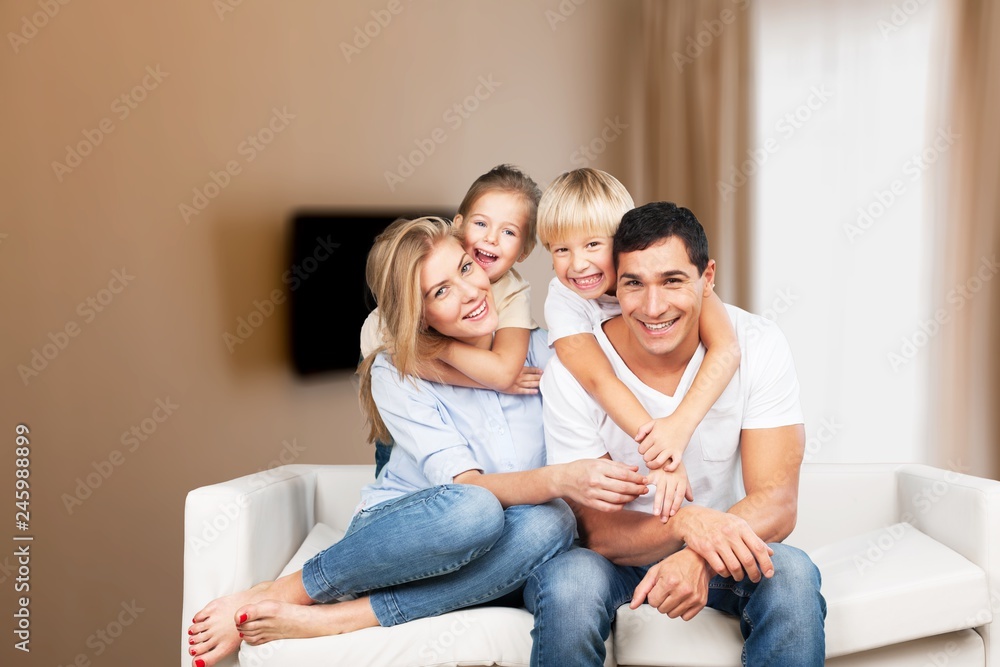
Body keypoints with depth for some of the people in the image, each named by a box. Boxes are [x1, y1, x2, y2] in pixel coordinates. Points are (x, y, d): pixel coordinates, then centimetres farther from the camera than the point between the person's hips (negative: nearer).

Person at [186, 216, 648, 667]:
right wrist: (560, 480, -39)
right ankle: (279, 594, -21)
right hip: (395, 534, -3)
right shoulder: (396, 375, -10)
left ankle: (327, 621, -28)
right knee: (474, 511, -38)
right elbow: (466, 487, -22)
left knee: (549, 525, -33)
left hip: (470, 561, 3)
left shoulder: (540, 350, -3)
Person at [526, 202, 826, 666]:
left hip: (721, 554, 1)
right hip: (618, 554, -1)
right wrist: (687, 523, -38)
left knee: (792, 576, -30)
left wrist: (700, 557, -39)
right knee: (568, 581, -33)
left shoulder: (758, 347, -14)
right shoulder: (571, 371, -18)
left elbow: (777, 504, -18)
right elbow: (597, 529, -17)